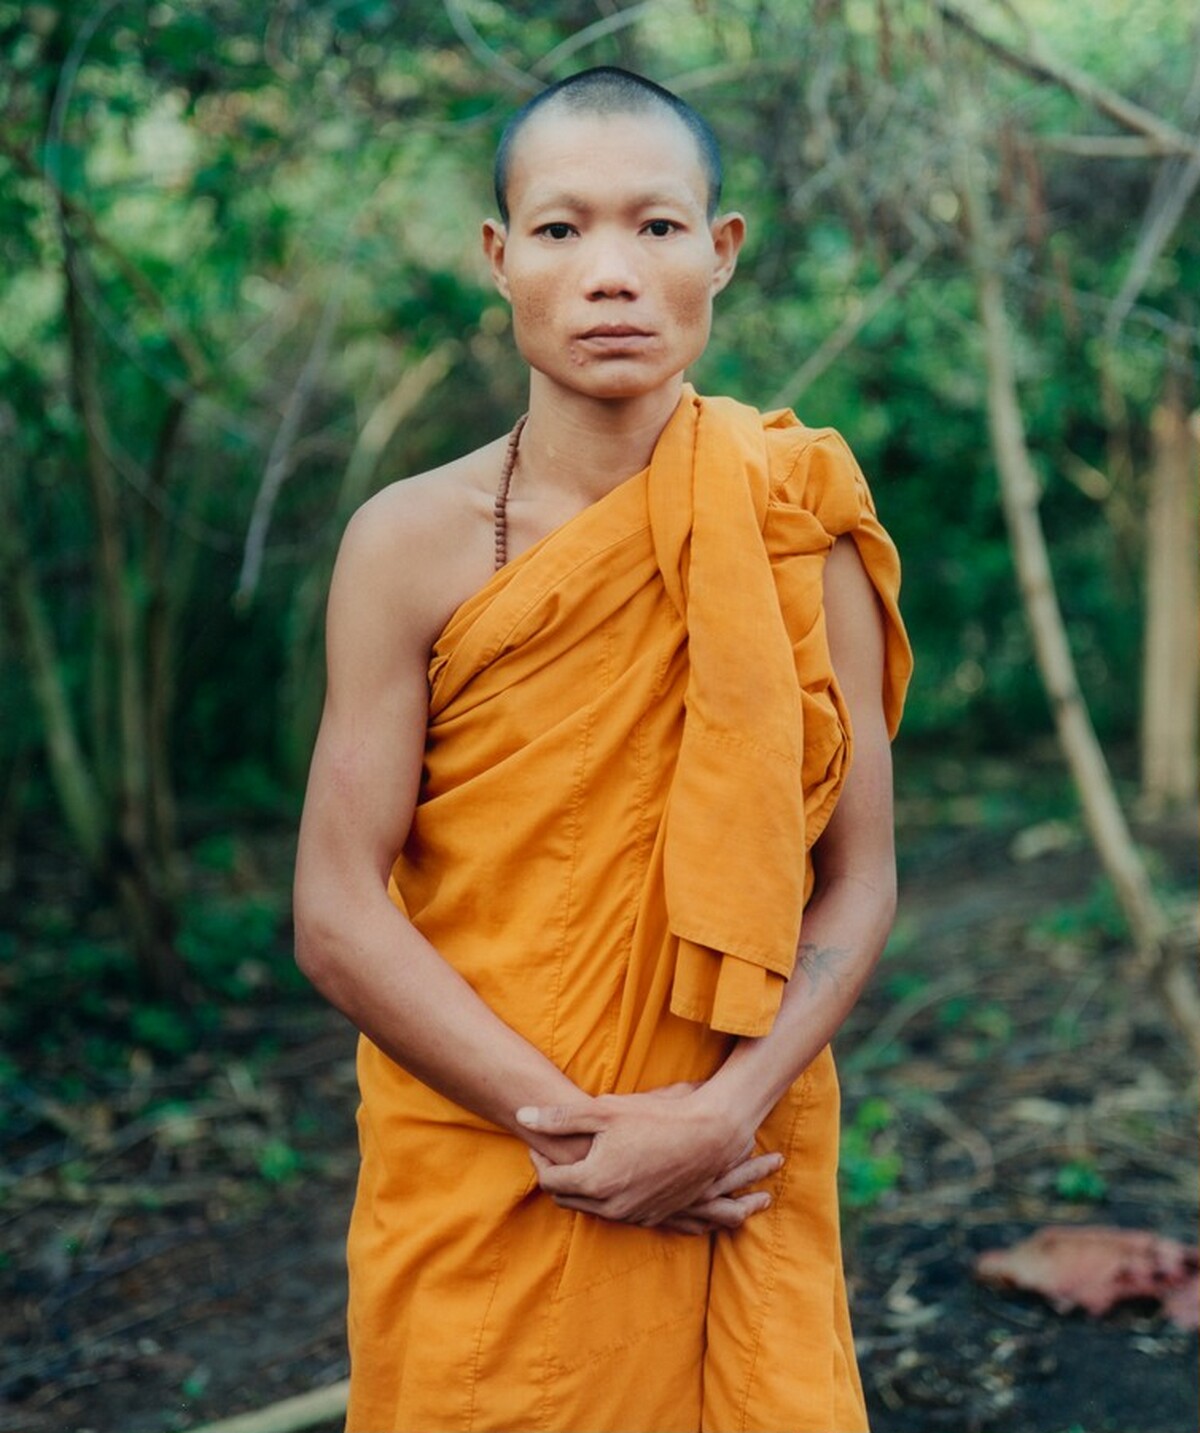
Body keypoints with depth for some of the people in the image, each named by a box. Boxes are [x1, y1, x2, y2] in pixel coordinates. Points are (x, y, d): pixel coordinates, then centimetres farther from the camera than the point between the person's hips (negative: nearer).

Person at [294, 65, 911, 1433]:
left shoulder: (801, 536, -4)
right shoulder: (411, 543, -8)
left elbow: (857, 882, -4)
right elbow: (337, 917, -10)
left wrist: (724, 1116, -17)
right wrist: (573, 1128, -15)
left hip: (739, 1181, 1)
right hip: (476, 1192, -1)